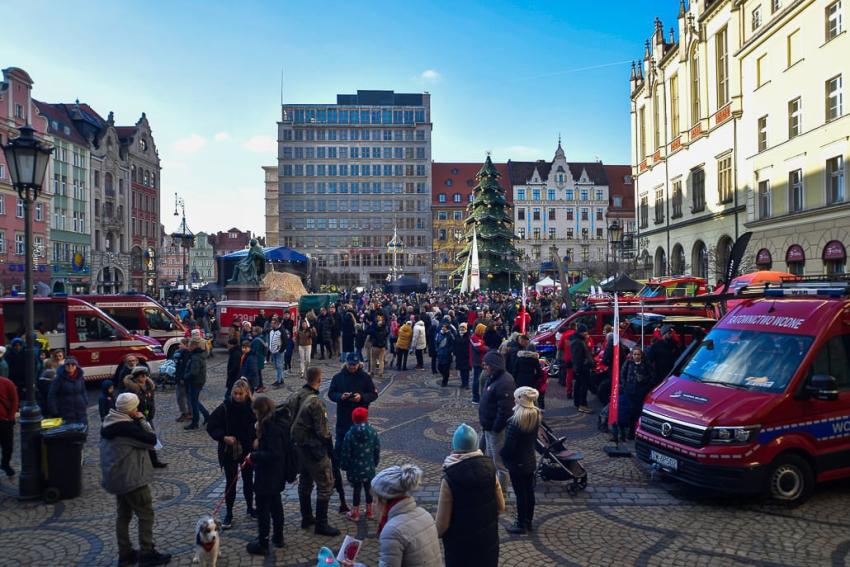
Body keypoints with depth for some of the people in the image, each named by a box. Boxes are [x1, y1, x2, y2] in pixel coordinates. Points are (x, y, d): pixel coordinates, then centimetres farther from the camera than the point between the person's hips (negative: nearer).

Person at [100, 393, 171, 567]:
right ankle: (147, 553, 6)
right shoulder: (127, 427, -22)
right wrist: (142, 420, -10)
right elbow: (152, 440, -16)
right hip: (131, 478, -9)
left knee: (124, 514, 17)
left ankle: (125, 553, 24)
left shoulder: (110, 424, 7)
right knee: (146, 514, 1)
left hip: (117, 477, 9)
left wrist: (137, 421, 3)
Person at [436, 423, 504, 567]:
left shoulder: (449, 479, -24)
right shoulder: (489, 469, -11)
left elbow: (442, 524, -19)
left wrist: (435, 533, 1)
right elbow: (501, 507, 1)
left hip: (460, 545, -4)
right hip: (488, 540, 4)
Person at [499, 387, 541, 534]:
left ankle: (521, 525, 18)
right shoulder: (536, 416, -4)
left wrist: (501, 454, -3)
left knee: (520, 494, 5)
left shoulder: (515, 421, -26)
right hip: (531, 461, 7)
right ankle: (529, 522, 31)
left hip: (517, 463, -7)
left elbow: (508, 446, -20)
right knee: (529, 491, 17)